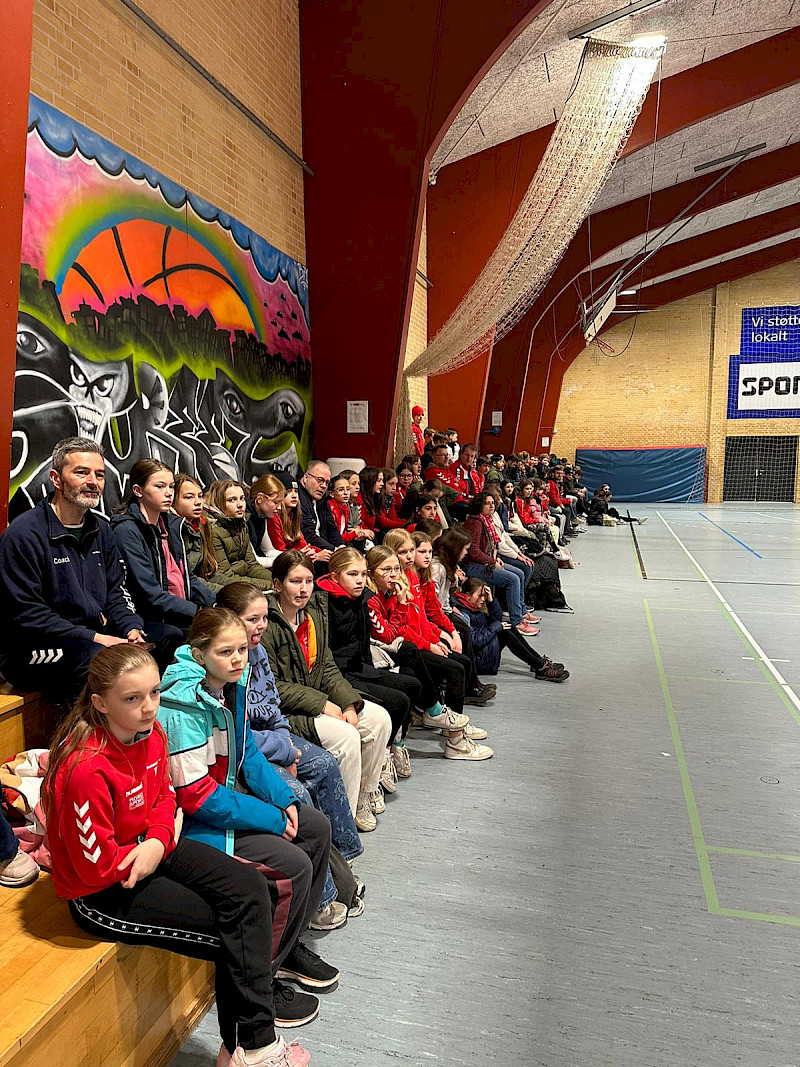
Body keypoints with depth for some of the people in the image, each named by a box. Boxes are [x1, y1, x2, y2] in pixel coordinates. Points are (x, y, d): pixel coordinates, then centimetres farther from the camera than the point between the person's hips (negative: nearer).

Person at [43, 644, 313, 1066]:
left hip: (150, 848, 7)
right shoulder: (85, 769, -31)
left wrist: (159, 843, -14)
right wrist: (169, 837, -11)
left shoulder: (151, 733, -8)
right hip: (101, 892, -7)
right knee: (232, 935, -10)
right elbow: (96, 865, -23)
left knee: (251, 888, -6)